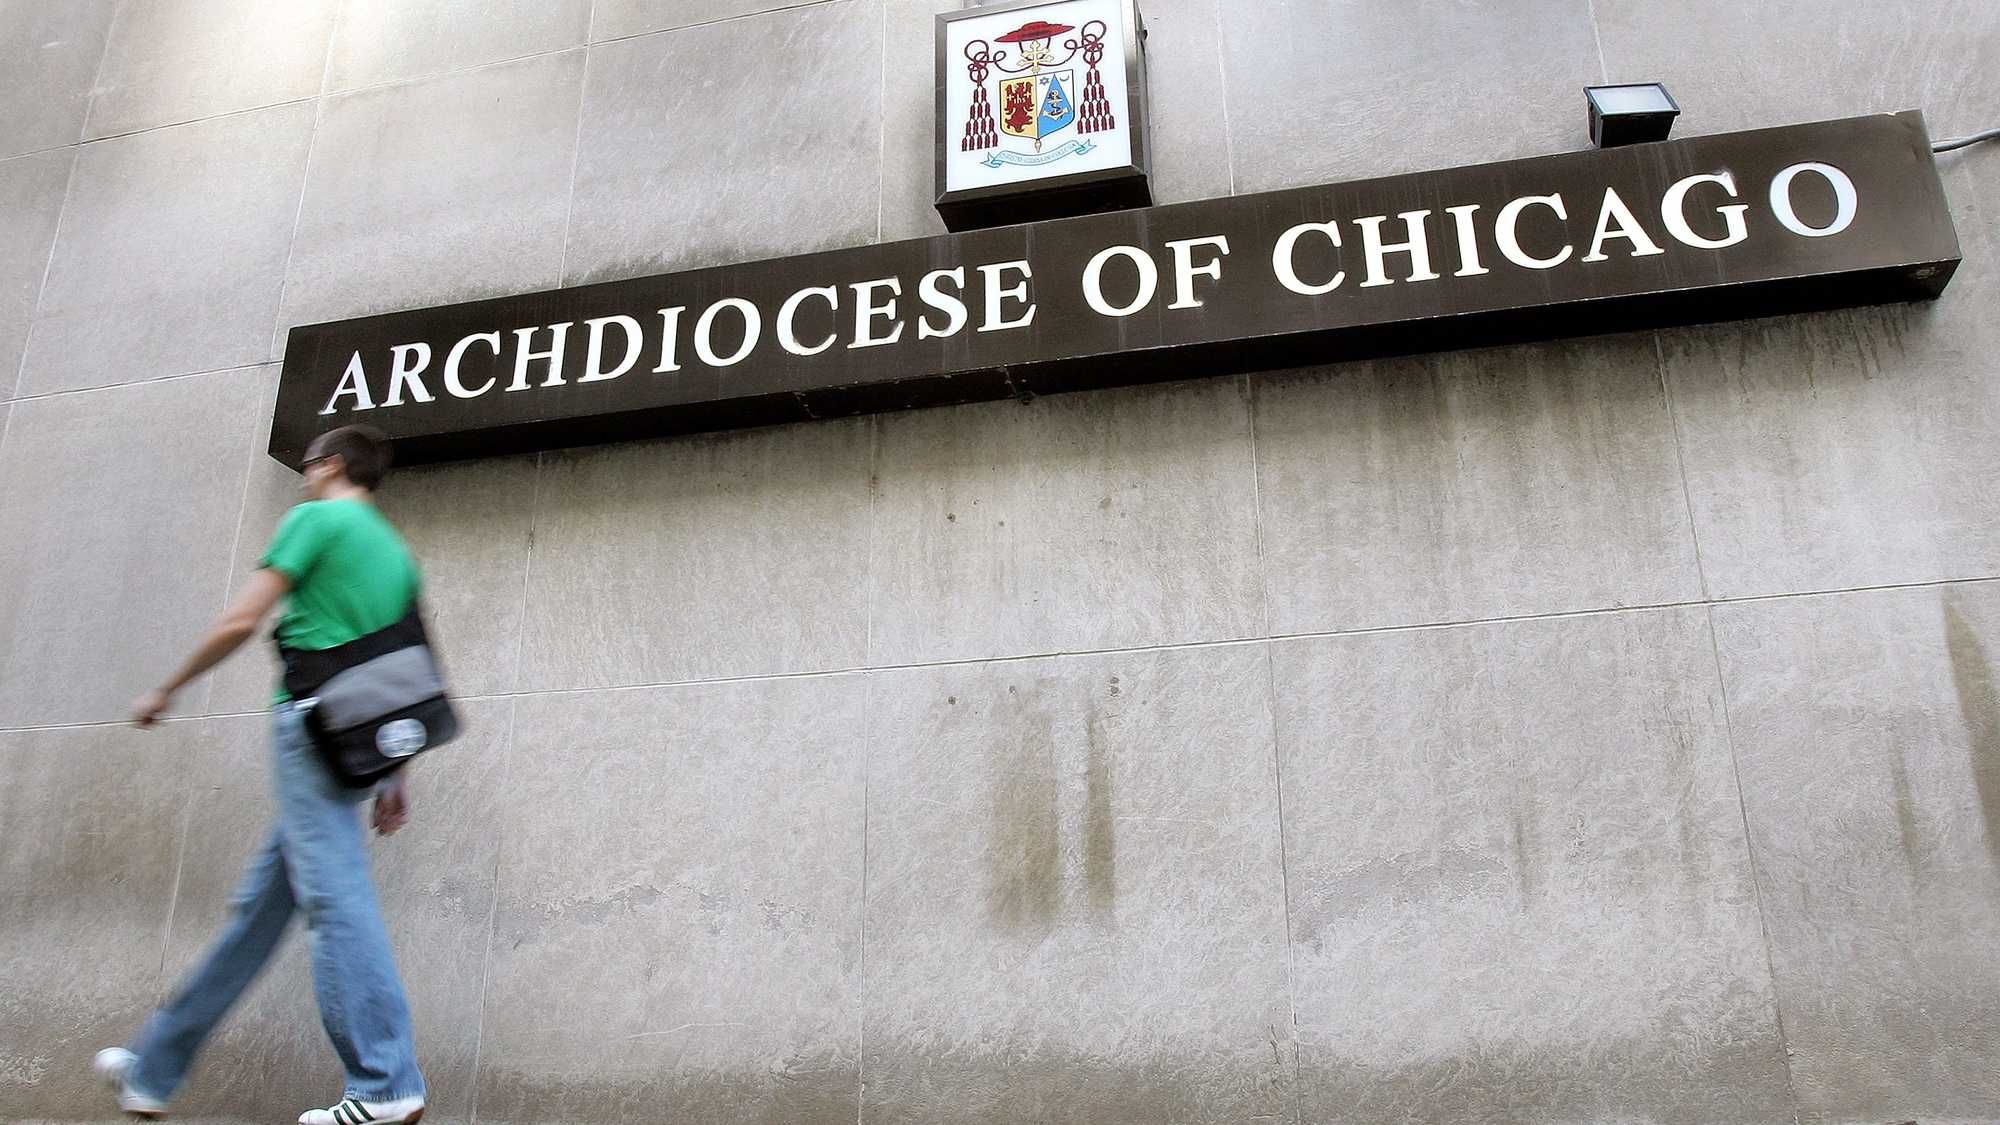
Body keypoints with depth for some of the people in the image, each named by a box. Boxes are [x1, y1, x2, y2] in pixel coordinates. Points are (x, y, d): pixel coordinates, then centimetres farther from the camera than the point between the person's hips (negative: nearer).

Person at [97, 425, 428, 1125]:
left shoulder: (315, 517, 0)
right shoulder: (397, 552, 22)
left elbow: (240, 622, -5)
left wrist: (166, 691, 8)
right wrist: (396, 777, 19)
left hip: (312, 720, -8)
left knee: (335, 897, -13)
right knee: (260, 904, 13)